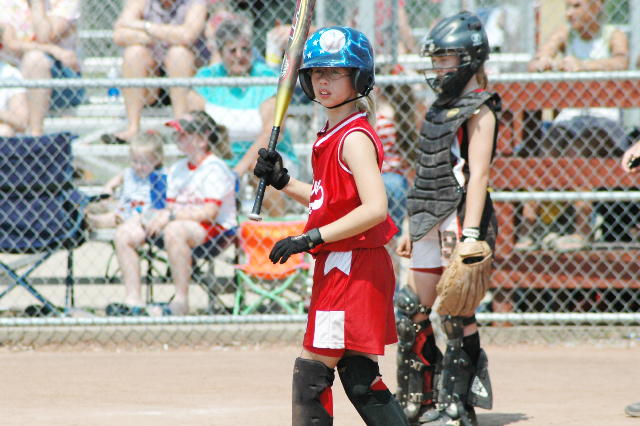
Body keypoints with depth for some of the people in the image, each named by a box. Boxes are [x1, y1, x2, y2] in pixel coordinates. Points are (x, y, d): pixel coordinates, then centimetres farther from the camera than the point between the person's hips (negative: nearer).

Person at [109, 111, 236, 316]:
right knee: (125, 232, -5)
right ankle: (133, 300, -9)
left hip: (215, 229, -9)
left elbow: (210, 212, -20)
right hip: (180, 224, 9)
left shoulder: (215, 169, -11)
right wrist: (161, 215, -9)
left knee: (174, 231, -40)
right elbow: (171, 207, 15)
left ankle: (181, 302, -32)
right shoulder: (177, 169, 15)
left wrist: (170, 216, -23)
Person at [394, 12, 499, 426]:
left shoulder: (479, 110, -9)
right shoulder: (442, 107, 18)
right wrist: (413, 227, 22)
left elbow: (477, 175, -17)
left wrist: (469, 234, -24)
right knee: (413, 310, 9)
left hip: (461, 217, -9)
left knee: (456, 313, -8)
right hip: (431, 221, 9)